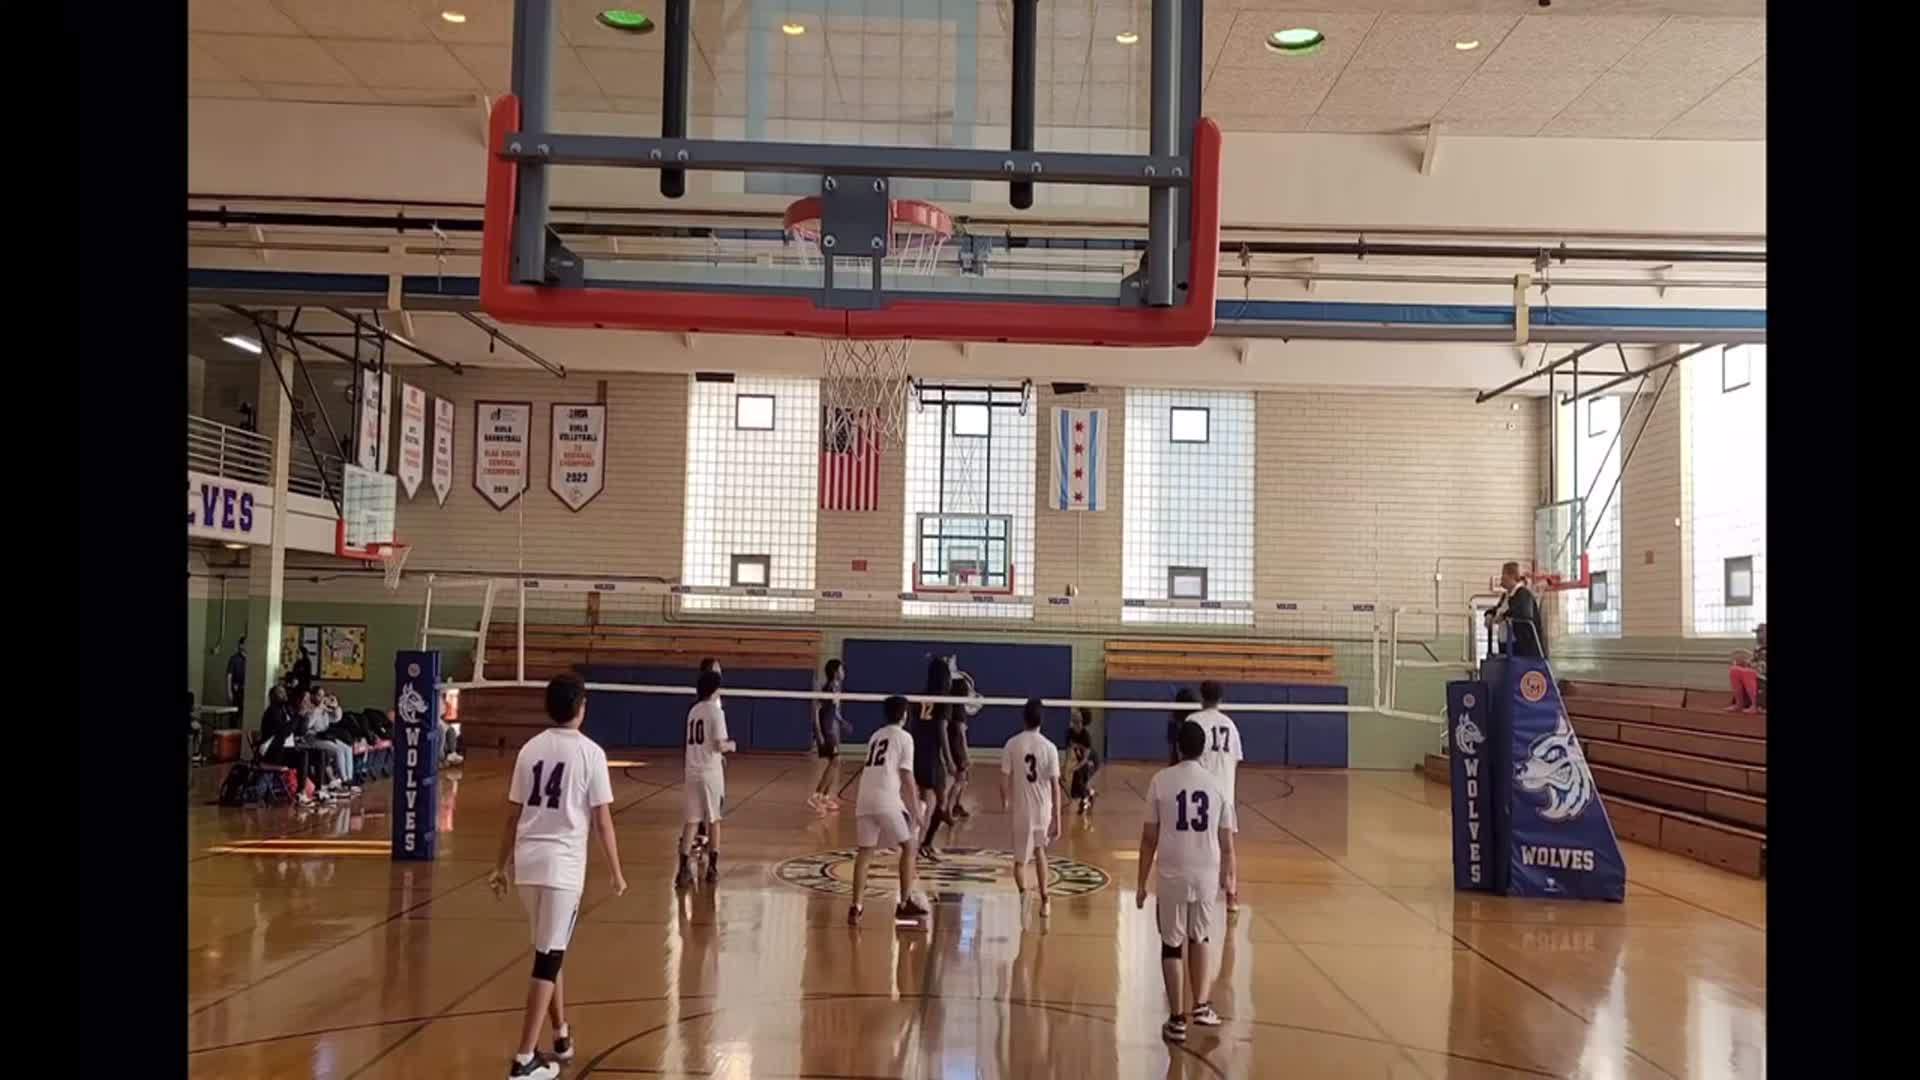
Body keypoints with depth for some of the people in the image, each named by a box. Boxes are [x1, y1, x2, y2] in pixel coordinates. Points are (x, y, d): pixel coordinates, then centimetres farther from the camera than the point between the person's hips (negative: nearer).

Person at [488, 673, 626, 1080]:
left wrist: (500, 867, 19)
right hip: (563, 865, -5)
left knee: (550, 951, 21)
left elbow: (512, 816, 10)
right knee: (548, 959, -1)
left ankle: (561, 1035, 33)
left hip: (527, 862, 5)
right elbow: (602, 821, -6)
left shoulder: (530, 749, 8)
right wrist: (616, 873, 3)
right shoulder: (590, 752, -6)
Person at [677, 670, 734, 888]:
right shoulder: (715, 711, -10)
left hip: (692, 771, 5)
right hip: (710, 771, -5)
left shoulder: (693, 710, 9)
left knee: (691, 820, 4)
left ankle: (684, 868, -6)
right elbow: (720, 745, -16)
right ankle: (712, 867, 18)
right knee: (714, 819, 10)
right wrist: (730, 745, 5)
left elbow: (696, 742, 13)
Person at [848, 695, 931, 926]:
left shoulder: (875, 736, 24)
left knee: (864, 852, 9)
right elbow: (906, 775, -3)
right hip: (887, 800, -6)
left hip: (864, 800, 6)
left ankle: (856, 906, -1)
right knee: (908, 847, 10)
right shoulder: (904, 737, 5)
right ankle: (905, 903, 10)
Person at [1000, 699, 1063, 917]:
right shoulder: (1049, 747, -6)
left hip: (1021, 808, -2)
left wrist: (1004, 801, 15)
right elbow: (1055, 786, -8)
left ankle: (1023, 890, -20)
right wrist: (1057, 820, -5)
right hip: (1043, 809, 2)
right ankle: (1044, 899, 24)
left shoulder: (1012, 744, -7)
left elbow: (1004, 778, -5)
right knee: (1039, 850, 25)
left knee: (1020, 858, 8)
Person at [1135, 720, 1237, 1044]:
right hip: (1207, 876, 2)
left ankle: (1177, 1019, 13)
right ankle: (1201, 1005, 19)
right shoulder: (1217, 784, 0)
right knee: (1201, 938, 24)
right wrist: (1229, 877, 19)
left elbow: (1149, 838, -4)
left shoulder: (1160, 781, -6)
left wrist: (1141, 882, 4)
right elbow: (1226, 840, 5)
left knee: (1172, 945, 11)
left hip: (1171, 876, -2)